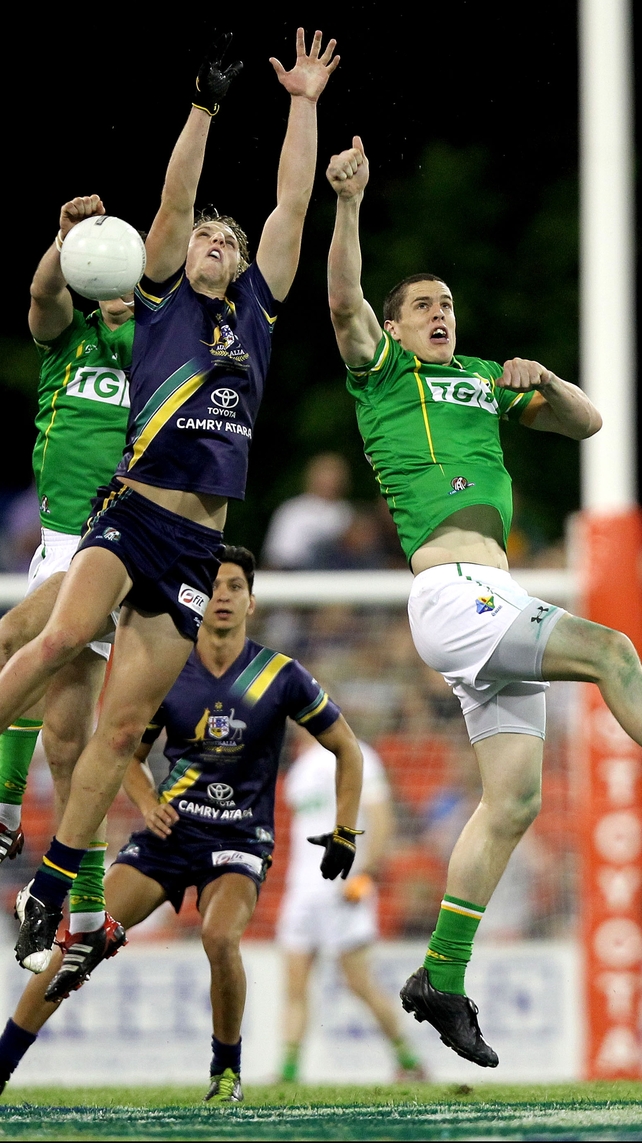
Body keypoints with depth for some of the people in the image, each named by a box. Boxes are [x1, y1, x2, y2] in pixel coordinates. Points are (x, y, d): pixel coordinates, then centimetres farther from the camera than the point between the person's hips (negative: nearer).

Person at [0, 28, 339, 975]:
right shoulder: (163, 294, 11)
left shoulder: (256, 309, 18)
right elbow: (175, 198, 0)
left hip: (199, 542, 3)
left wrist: (304, 104, 13)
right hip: (133, 509, -3)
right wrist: (206, 105, -7)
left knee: (124, 722, -1)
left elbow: (292, 203, 15)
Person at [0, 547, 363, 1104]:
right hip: (170, 828, 2)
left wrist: (345, 833, 0)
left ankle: (227, 1072, -8)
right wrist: (148, 804, -4)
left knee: (220, 936, -32)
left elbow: (346, 748, 5)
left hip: (240, 838, -2)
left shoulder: (281, 676, -6)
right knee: (79, 939, -13)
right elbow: (131, 754, 16)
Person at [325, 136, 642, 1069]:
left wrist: (543, 381, 6)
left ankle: (442, 979, 7)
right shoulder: (382, 366, 8)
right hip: (451, 594, -7)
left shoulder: (482, 379, 25)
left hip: (493, 604, 7)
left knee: (513, 800, 3)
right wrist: (349, 204, -23)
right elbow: (345, 300, -10)